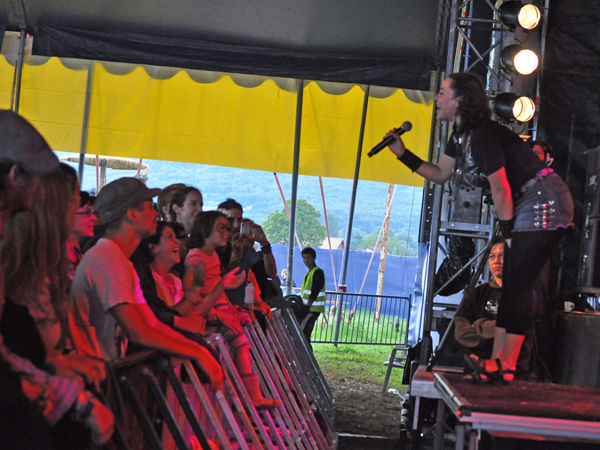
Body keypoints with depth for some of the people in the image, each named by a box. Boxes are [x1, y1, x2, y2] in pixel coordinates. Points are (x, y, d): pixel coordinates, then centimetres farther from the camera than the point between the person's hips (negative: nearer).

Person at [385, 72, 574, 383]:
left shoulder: (483, 135, -21)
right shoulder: (460, 136, 9)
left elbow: (501, 189, -18)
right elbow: (440, 174, 19)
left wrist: (508, 233, -10)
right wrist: (403, 154, 12)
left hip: (544, 202, -10)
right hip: (526, 205, 10)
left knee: (519, 285, -11)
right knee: (511, 285, 7)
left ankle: (505, 367, -9)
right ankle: (496, 362, 8)